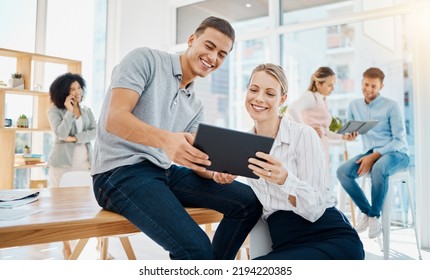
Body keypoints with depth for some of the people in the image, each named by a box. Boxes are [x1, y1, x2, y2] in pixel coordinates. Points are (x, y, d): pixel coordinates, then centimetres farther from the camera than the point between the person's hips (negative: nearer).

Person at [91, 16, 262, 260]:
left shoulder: (196, 106, 17)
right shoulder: (146, 59, -3)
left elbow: (193, 157, 10)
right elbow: (114, 119, -17)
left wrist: (214, 172, -14)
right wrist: (165, 139, -36)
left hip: (166, 171, 8)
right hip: (120, 171, -7)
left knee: (248, 200, -5)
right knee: (196, 249, -29)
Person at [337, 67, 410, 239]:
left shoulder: (391, 106, -6)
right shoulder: (354, 105, 7)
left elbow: (399, 140, -10)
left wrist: (374, 156, -22)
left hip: (396, 153, -4)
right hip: (370, 153, 4)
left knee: (378, 168, -39)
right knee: (342, 171, -24)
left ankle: (374, 215, -15)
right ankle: (365, 211, -5)